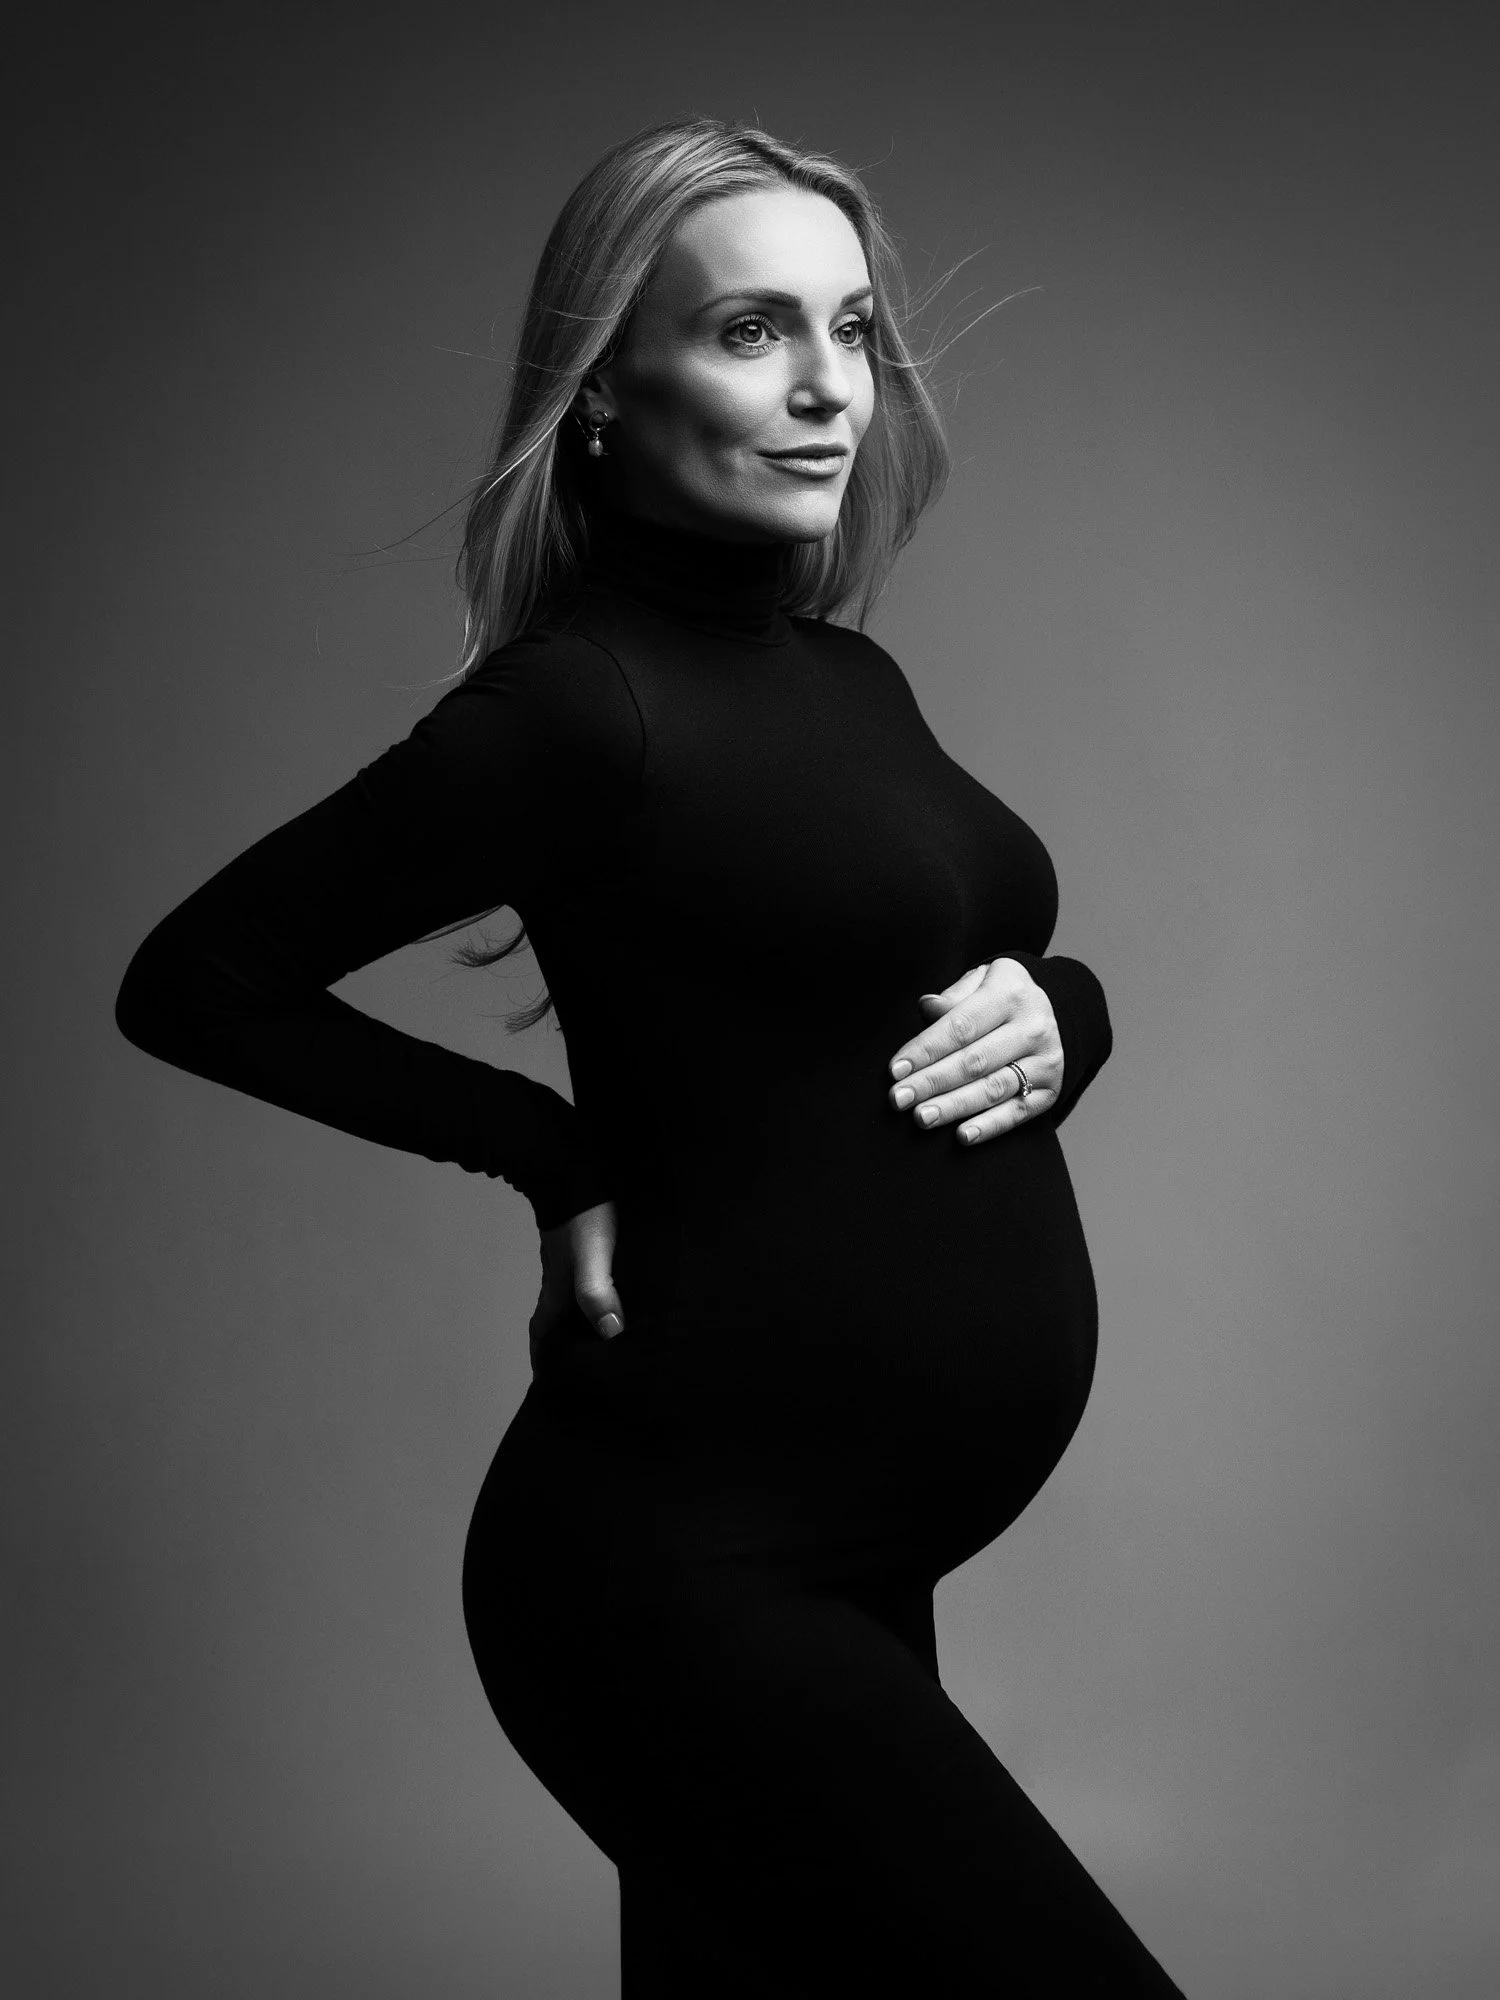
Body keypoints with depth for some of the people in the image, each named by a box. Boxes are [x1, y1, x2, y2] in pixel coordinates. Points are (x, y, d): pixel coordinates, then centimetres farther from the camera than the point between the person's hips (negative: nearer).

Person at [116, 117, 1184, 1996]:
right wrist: (566, 1159, -9)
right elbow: (199, 978, -8)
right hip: (686, 1561, -8)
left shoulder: (852, 681, 9)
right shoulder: (583, 702, -13)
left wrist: (1054, 1012, -1)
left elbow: (1009, 952, 22)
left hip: (852, 1558, 8)